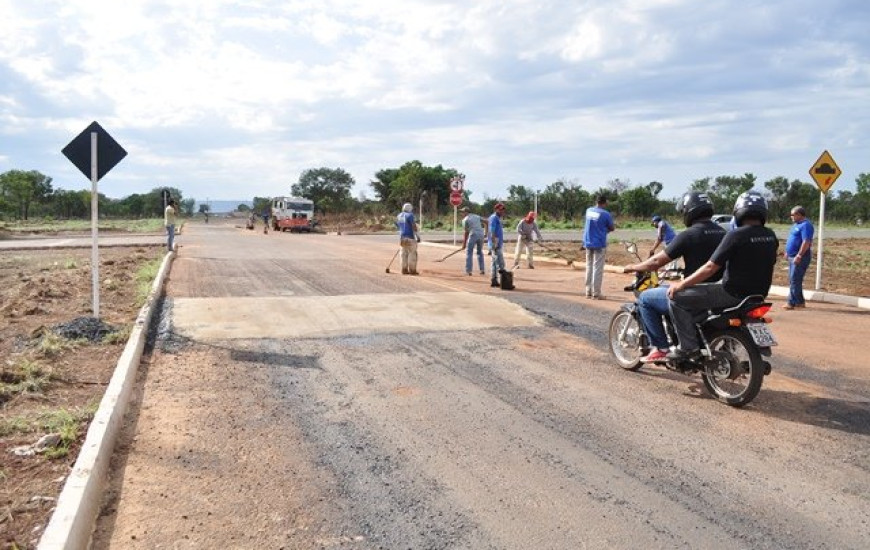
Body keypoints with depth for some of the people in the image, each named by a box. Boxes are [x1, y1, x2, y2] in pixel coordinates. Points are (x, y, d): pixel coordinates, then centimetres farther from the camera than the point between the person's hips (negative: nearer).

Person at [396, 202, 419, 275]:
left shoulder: (398, 216, 12)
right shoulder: (409, 215, -10)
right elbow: (414, 226, -16)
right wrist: (416, 236, -15)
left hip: (402, 237, 7)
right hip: (410, 237, -7)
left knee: (404, 253, 13)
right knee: (412, 253, -1)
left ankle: (404, 270, 14)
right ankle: (412, 270, 0)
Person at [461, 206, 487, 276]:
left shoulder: (465, 219, 1)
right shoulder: (477, 216, 19)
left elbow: (466, 232, -4)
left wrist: (464, 243, -2)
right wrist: (485, 233, 18)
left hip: (473, 235, -6)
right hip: (481, 235, 6)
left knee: (469, 252, 4)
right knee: (480, 252, 19)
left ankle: (468, 271, -1)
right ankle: (482, 270, 16)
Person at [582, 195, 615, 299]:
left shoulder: (588, 211, 6)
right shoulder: (605, 214, -11)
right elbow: (612, 228, 0)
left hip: (588, 243, 6)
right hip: (599, 244, -6)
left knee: (589, 267, 12)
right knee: (597, 269, -3)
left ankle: (588, 292, 15)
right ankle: (596, 294, -2)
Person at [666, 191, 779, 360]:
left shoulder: (736, 235, -18)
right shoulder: (771, 236, 4)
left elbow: (711, 268, -19)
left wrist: (681, 284, -11)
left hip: (733, 293, -8)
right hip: (758, 294, 8)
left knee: (677, 297, -4)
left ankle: (688, 346, -8)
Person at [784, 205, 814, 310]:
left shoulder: (805, 225, -15)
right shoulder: (797, 225, 16)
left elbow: (806, 242, -24)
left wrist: (799, 255, -27)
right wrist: (787, 251, 23)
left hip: (800, 257, -10)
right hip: (792, 256, 10)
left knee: (794, 280, -10)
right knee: (794, 280, 13)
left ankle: (792, 303, -8)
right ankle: (800, 302, 20)